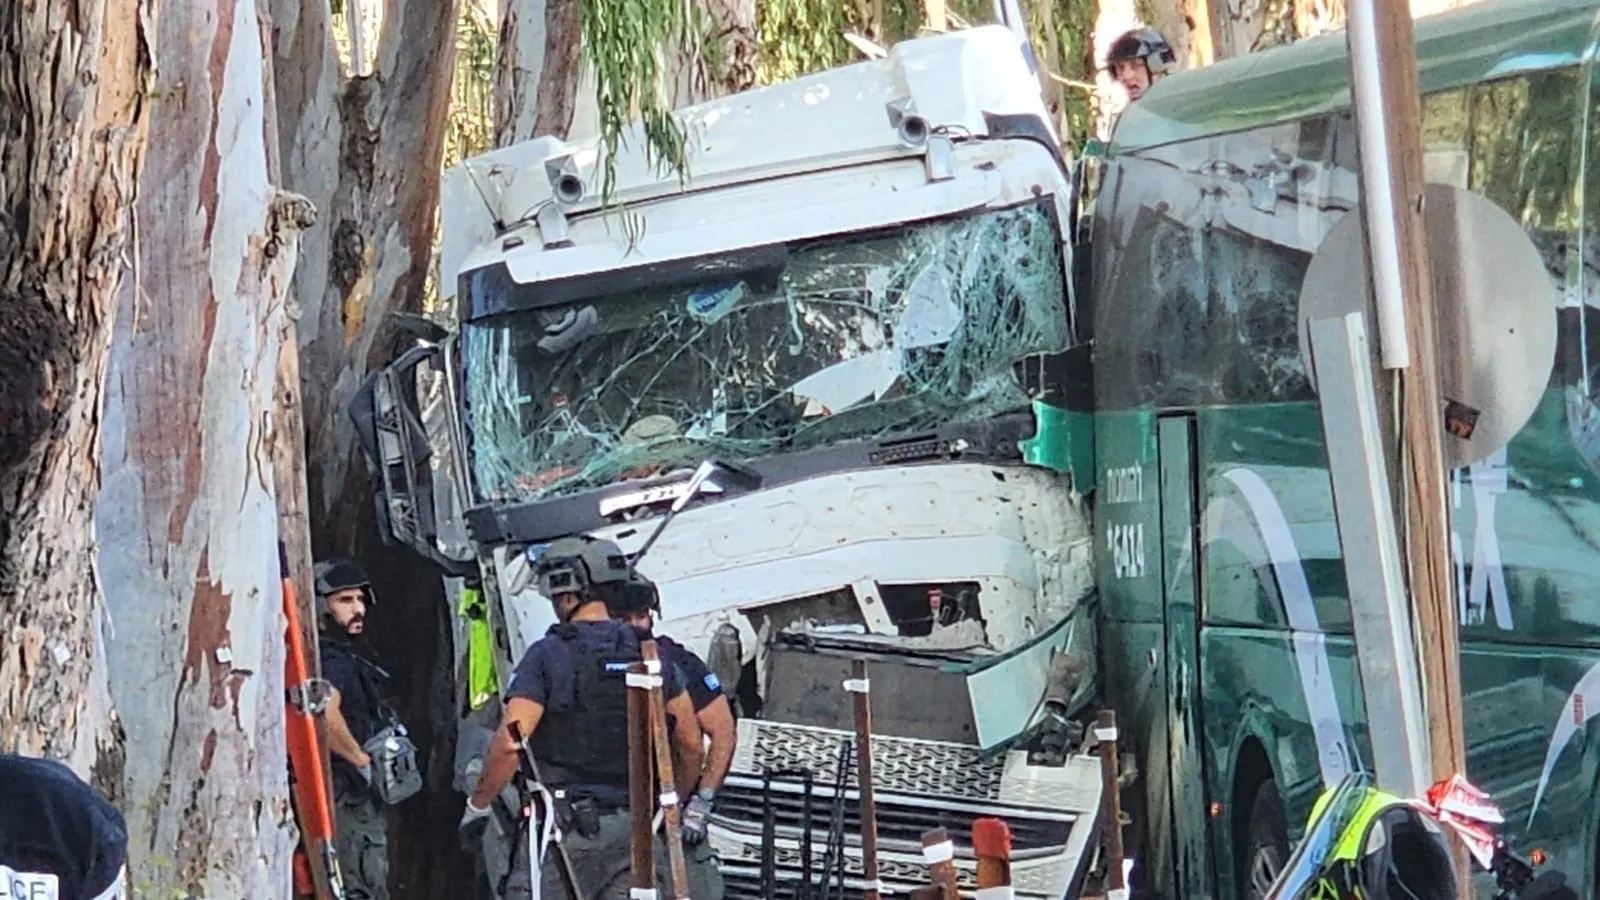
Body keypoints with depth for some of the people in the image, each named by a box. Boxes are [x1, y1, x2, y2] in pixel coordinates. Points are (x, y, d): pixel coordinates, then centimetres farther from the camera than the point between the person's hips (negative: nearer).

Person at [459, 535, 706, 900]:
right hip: (635, 828, 5)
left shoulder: (548, 655, -8)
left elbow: (509, 743, -15)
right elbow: (691, 746, 12)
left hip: (564, 823, -4)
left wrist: (477, 805, -2)